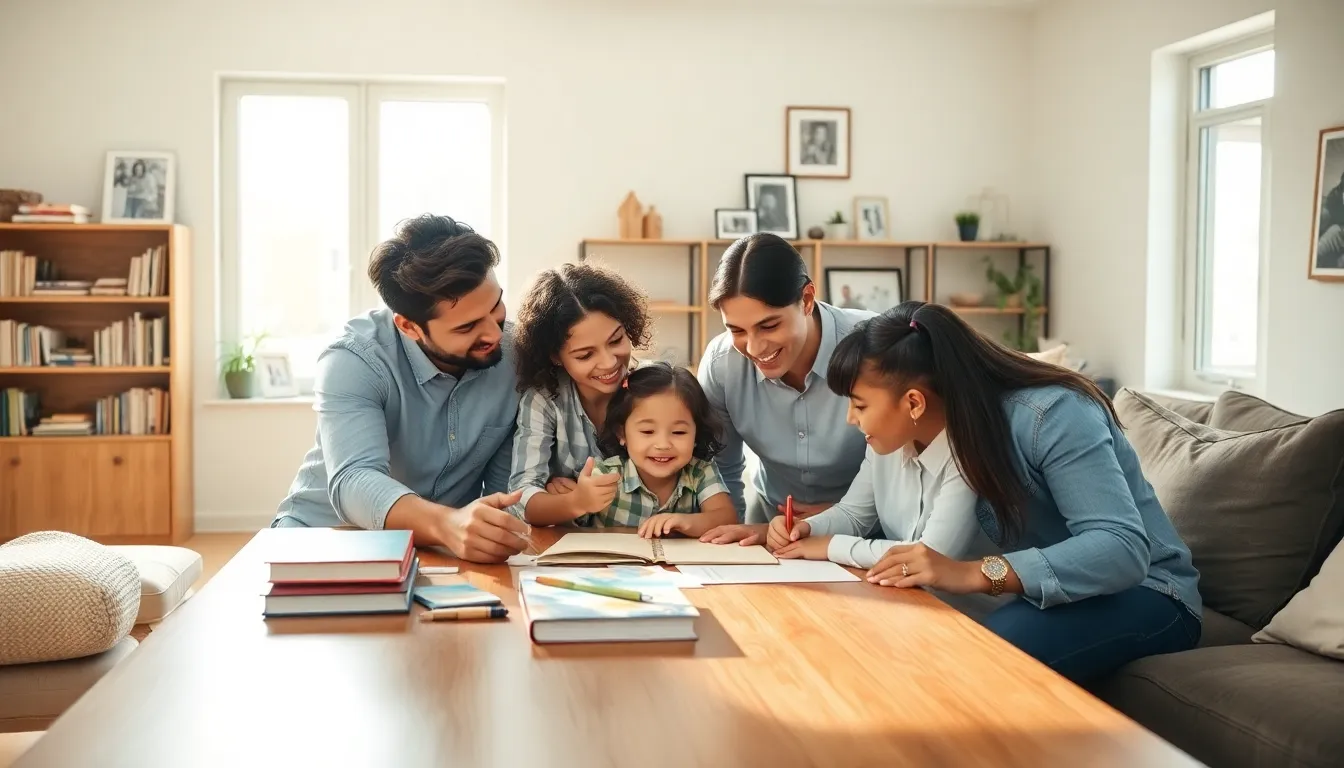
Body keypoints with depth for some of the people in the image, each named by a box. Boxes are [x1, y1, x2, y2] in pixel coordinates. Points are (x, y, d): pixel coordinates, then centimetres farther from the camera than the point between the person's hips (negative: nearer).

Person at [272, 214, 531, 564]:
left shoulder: (516, 355, -10)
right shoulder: (355, 360, -21)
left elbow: (506, 481, -2)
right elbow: (353, 482, -35)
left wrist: (499, 532, -23)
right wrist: (448, 523, -53)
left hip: (455, 550, 2)